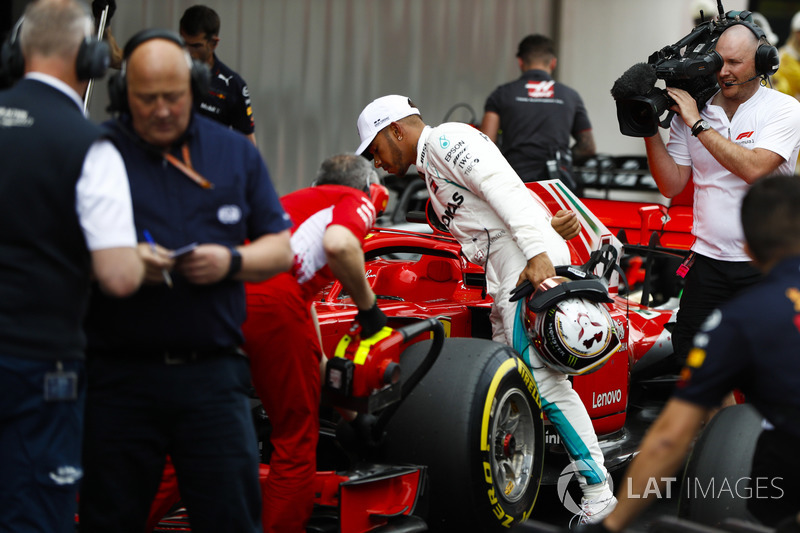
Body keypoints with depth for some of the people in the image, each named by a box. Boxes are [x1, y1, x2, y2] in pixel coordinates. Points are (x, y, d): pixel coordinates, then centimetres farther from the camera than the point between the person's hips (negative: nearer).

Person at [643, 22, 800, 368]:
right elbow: (672, 185, 7)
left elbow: (753, 168, -19)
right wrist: (651, 132, -5)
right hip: (708, 260, 4)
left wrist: (698, 124, -15)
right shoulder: (690, 111, 8)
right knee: (689, 360, 5)